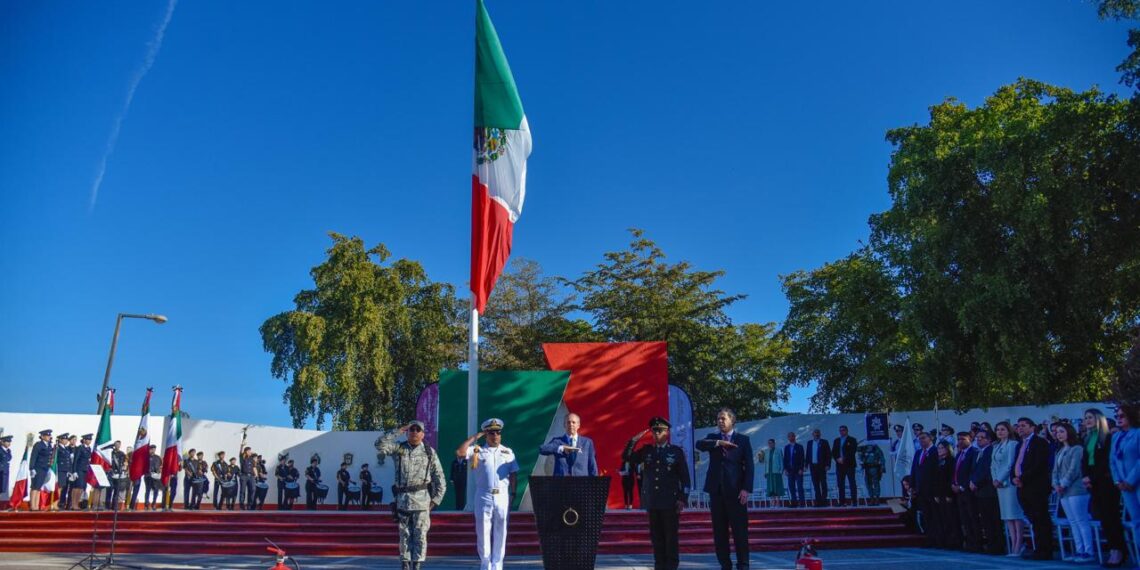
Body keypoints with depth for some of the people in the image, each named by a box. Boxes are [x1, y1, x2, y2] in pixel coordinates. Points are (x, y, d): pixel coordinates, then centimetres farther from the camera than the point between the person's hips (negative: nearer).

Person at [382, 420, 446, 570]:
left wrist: (435, 500, -2)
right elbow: (380, 445, -13)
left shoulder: (430, 452, 4)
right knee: (404, 536, 7)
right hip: (402, 500, 1)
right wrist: (398, 430, -11)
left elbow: (440, 479, 5)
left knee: (420, 535, -4)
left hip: (422, 499, -1)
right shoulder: (398, 449, 7)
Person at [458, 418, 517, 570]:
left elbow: (513, 474, 11)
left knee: (500, 532, 5)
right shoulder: (478, 451, 5)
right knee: (483, 531, 1)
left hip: (503, 495, 1)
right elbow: (460, 452, -10)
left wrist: (513, 493, 2)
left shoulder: (508, 452, 11)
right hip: (483, 496, -1)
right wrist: (475, 437, -4)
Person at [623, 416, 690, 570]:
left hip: (670, 500, -3)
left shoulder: (677, 451, 1)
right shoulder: (646, 450, 9)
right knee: (656, 536, 7)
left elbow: (685, 477, 1)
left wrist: (682, 498, -5)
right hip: (652, 500, 3)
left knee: (671, 536, 1)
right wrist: (633, 441, -3)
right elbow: (626, 457, 9)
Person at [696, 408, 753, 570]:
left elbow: (749, 466, -1)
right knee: (719, 531, 4)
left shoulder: (743, 439, 5)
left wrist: (746, 489, -11)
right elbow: (699, 444, -9)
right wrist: (718, 443, -19)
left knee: (740, 529, -1)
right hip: (716, 489, 3)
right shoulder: (713, 437, 13)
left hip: (735, 490, -3)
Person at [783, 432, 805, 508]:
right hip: (790, 470, 3)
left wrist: (801, 469, -10)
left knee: (799, 487, -6)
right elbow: (785, 459, 10)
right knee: (791, 487, 0)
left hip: (798, 470, -3)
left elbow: (802, 459, -2)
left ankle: (801, 502, -3)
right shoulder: (786, 447, 13)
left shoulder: (799, 447, 3)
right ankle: (794, 503, 1)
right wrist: (785, 469, 1)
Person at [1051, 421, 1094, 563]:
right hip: (1063, 492, 8)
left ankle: (1088, 552, -7)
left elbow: (1073, 469, -11)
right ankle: (1079, 551, 10)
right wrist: (1056, 485, 0)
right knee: (1073, 522, 7)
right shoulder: (1059, 452, 20)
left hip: (1075, 489, -8)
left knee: (1082, 521, -8)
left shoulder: (1076, 448, -3)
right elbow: (1055, 471, 16)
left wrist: (1063, 485, -12)